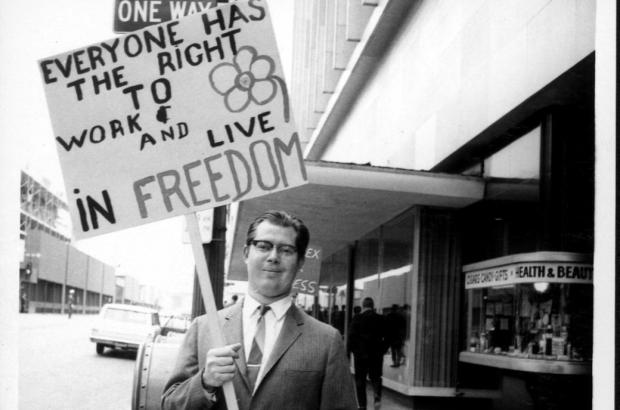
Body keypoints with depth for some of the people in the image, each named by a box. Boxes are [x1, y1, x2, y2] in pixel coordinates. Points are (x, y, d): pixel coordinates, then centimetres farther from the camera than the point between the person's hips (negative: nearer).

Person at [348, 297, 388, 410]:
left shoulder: (357, 319, -7)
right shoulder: (381, 319, 0)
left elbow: (351, 336, -8)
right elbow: (386, 337, 2)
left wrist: (351, 350, 4)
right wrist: (383, 349, 12)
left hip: (360, 354, -2)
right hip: (377, 354, 2)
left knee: (360, 380, 8)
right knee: (375, 376, 15)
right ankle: (377, 397, -9)